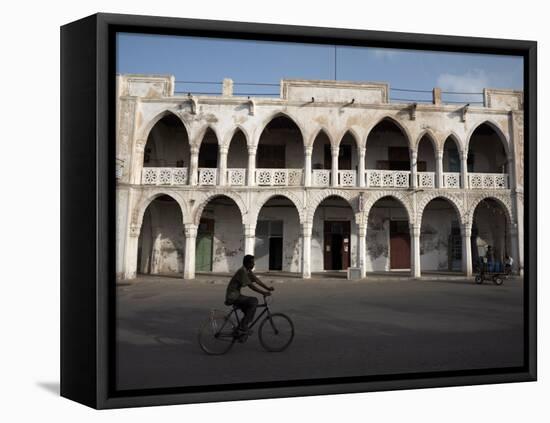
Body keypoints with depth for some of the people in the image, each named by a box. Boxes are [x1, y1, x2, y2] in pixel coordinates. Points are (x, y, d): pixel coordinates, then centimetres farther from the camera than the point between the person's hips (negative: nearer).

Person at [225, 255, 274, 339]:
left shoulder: (248, 271, 10)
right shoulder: (242, 271, -20)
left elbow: (256, 280, 8)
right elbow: (250, 285, -24)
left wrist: (268, 288, -4)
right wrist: (263, 292, -25)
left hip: (237, 295, 10)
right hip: (232, 297, -10)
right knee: (254, 301, -20)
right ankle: (243, 327, -16)